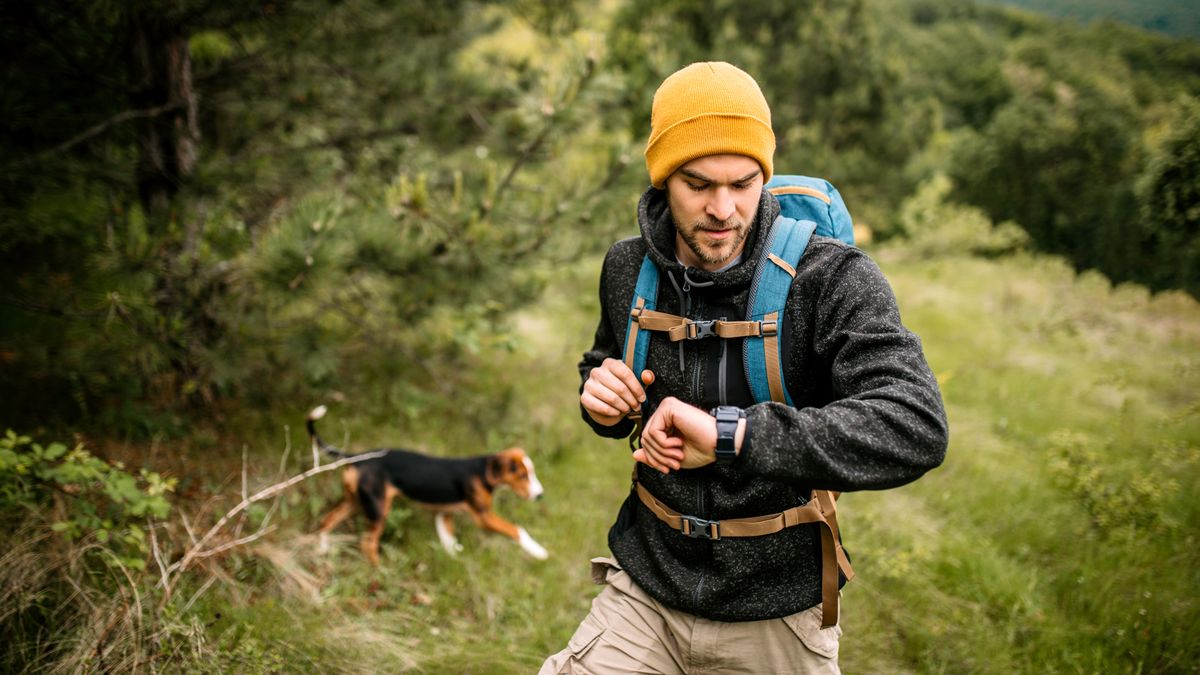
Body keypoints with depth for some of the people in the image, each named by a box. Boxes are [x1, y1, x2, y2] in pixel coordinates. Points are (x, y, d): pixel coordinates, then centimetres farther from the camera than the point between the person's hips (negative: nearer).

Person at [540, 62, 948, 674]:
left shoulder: (833, 280, -18)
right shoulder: (628, 269, -4)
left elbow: (917, 429, -32)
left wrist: (731, 435, -40)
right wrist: (602, 401, -10)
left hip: (777, 612, -2)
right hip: (646, 590, 3)